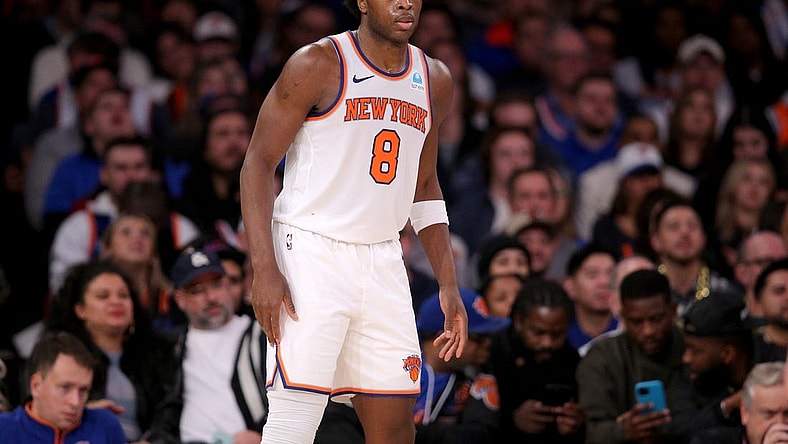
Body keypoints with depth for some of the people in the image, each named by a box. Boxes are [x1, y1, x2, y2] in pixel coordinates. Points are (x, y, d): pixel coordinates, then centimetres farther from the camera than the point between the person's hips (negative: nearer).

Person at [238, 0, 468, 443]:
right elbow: (258, 162, -7)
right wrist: (265, 269, -17)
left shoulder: (435, 81, 11)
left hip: (383, 262, 6)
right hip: (310, 253, -6)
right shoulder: (318, 65, -7)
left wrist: (449, 286, 15)